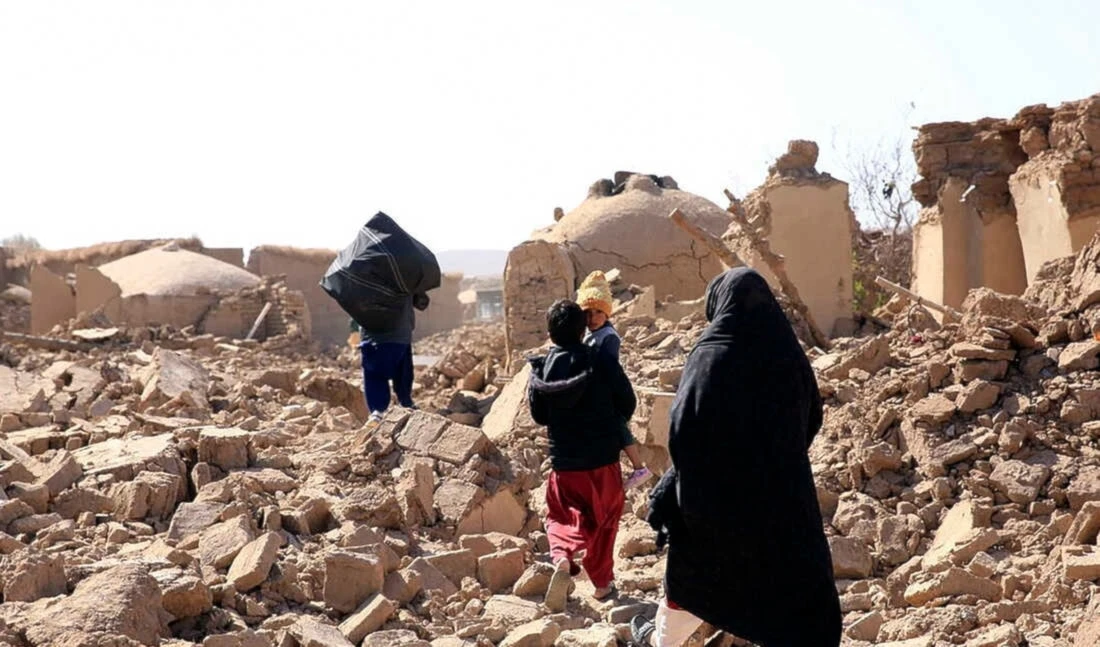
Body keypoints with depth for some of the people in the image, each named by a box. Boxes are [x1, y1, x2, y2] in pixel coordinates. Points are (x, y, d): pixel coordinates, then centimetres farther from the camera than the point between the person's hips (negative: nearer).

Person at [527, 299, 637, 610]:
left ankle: (562, 557, -13)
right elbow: (628, 404, 0)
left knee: (561, 517, 16)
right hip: (604, 459, 0)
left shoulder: (541, 370, -7)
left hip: (563, 461, 1)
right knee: (604, 520, 19)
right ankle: (602, 582, 25)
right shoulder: (603, 364, -11)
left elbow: (538, 416, 4)